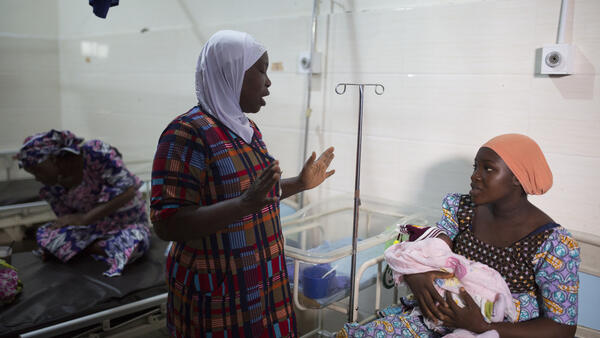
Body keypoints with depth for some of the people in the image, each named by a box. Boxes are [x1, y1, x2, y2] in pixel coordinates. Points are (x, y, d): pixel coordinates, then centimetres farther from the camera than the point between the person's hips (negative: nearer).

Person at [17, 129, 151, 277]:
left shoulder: (95, 152, -19)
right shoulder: (54, 188, 0)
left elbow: (128, 190, -25)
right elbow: (68, 222, 10)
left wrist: (84, 218, -26)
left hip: (129, 224, -5)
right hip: (94, 227, 5)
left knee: (132, 241, -38)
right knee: (44, 234, -15)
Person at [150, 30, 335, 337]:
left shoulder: (248, 129, 7)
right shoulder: (187, 133, -19)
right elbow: (167, 224, -24)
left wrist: (299, 184, 10)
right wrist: (244, 204, -34)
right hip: (217, 292, -8)